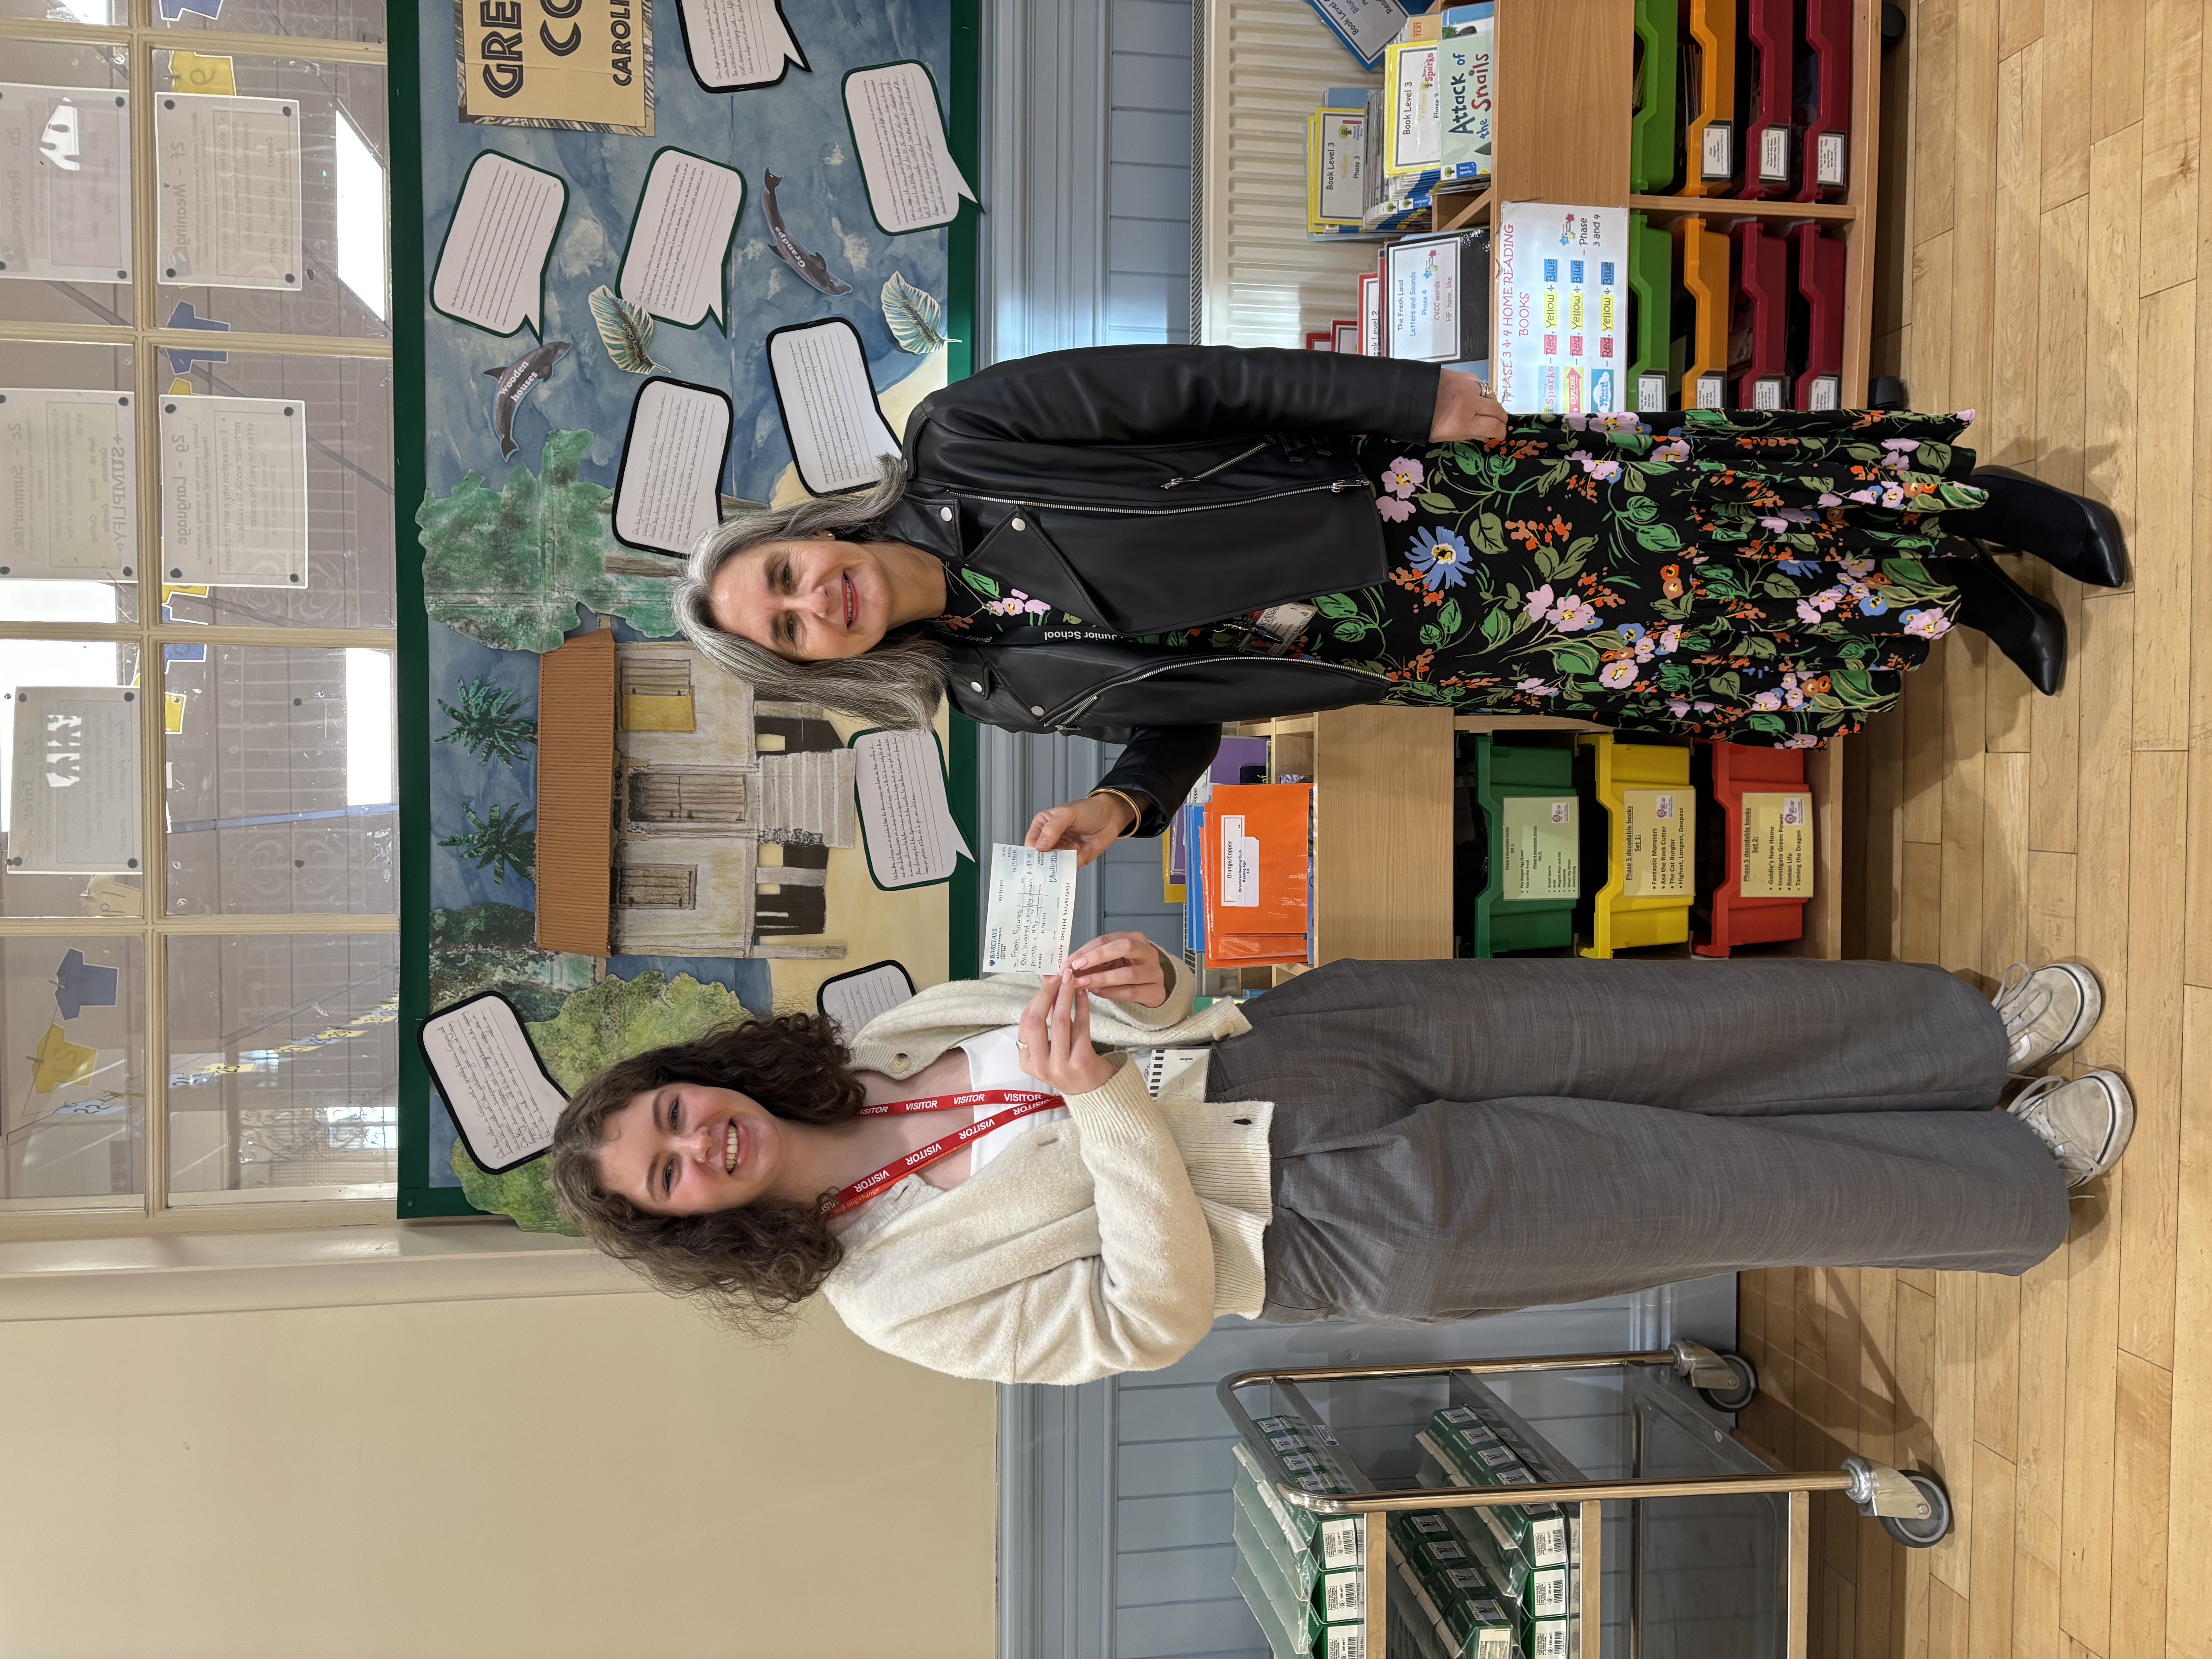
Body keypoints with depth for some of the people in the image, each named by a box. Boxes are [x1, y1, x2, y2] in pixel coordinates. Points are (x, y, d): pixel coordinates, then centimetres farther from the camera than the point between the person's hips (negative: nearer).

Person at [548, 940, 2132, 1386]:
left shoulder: (881, 1042, 4)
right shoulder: (895, 1296, -10)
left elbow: (1094, 1013, 10)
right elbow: (1157, 1316, -15)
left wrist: (1144, 978, -13)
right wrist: (1108, 1099, -26)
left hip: (1305, 1031, 5)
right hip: (1346, 1215, -4)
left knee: (1685, 1018, -1)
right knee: (1724, 1187, -3)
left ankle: (1980, 1037, 20)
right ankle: (2014, 1174, 20)